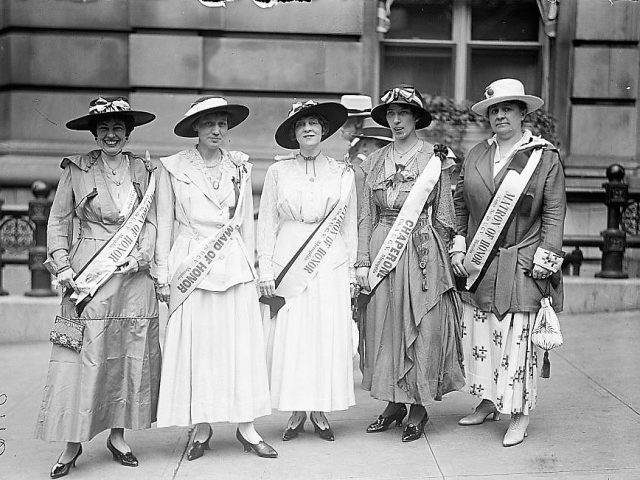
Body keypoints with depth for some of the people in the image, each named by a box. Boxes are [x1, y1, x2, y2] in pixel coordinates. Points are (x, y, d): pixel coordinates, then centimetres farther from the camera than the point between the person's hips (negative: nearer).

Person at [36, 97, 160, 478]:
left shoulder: (144, 171, 8)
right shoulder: (76, 169, 4)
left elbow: (151, 221, 7)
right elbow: (58, 221, 5)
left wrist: (139, 256, -9)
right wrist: (62, 266, -5)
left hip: (133, 274, 2)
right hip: (87, 275, -2)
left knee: (131, 355, 5)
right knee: (83, 356, -5)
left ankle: (118, 435, 17)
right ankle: (73, 443, 3)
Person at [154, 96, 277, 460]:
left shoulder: (240, 167, 9)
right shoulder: (174, 168, 2)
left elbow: (247, 221, 13)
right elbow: (165, 223, 4)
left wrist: (251, 265, 9)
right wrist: (163, 274, 1)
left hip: (235, 266, 2)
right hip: (191, 267, -2)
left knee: (241, 345, 1)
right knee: (196, 348, 0)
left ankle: (246, 427, 8)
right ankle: (201, 428, 11)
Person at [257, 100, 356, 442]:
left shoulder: (342, 173, 7)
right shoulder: (278, 172, 5)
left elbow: (349, 226, 11)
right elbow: (267, 223, 5)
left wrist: (351, 272, 8)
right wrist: (265, 270, -1)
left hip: (330, 263, 1)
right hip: (288, 264, 0)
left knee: (328, 337, 1)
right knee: (289, 338, -1)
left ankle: (320, 411, 14)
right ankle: (296, 411, 11)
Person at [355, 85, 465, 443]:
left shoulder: (435, 158, 1)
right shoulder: (375, 161, 10)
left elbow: (443, 216, 2)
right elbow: (367, 215, 9)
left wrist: (440, 257, -1)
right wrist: (363, 261, 3)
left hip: (422, 252, -3)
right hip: (382, 250, 4)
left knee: (422, 328, -2)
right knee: (385, 327, 5)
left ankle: (420, 408, 9)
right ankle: (394, 403, 17)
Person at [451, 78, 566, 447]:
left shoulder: (546, 157, -2)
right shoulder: (476, 155, 10)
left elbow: (554, 212, -3)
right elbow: (461, 203, 14)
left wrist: (545, 259, -9)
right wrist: (458, 247, 6)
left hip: (521, 265, -4)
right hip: (478, 264, 5)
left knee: (517, 338, -3)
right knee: (478, 334, 8)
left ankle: (520, 415, 8)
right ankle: (488, 403, 24)